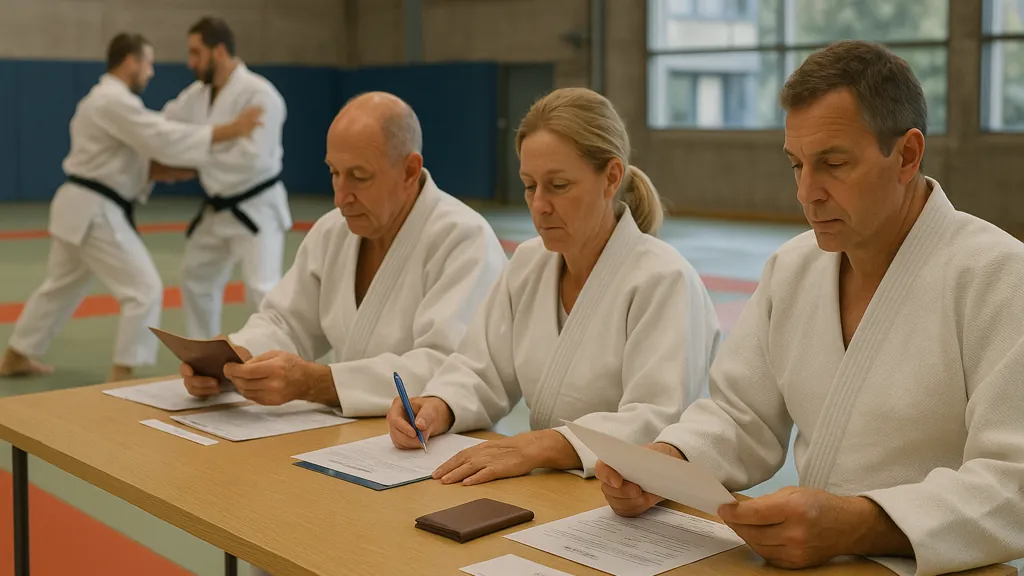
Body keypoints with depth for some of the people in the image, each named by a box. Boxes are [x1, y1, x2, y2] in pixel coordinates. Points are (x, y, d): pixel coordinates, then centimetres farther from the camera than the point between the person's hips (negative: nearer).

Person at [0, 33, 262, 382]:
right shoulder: (115, 101, -17)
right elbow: (164, 138, -27)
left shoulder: (104, 99, 17)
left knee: (61, 287, 23)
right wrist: (229, 131, -28)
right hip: (94, 212, -11)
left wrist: (156, 171, 2)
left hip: (81, 206, 11)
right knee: (144, 290, -8)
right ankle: (122, 376, -4)